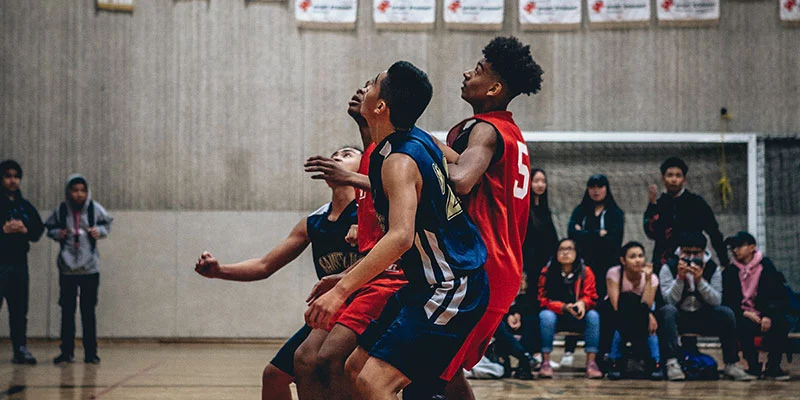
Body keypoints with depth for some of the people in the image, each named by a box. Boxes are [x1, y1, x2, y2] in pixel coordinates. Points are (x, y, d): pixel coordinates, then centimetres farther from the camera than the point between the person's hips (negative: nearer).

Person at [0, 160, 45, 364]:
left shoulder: (25, 206, 16)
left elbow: (38, 230, 15)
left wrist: (24, 229, -4)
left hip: (19, 262, 5)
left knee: (19, 309, 6)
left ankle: (20, 348, 9)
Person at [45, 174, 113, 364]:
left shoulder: (94, 208, -4)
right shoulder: (61, 210, -3)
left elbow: (107, 222, 10)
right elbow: (50, 227, 10)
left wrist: (100, 231, -9)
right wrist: (57, 233, -11)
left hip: (90, 268, -1)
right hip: (67, 269, 1)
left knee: (88, 311, 3)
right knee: (67, 311, 5)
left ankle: (90, 353, 9)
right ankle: (67, 352, 12)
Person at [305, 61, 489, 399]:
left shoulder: (400, 162, -22)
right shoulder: (418, 140, 6)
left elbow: (401, 237, -37)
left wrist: (341, 290, -41)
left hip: (450, 292, -10)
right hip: (428, 285, 10)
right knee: (355, 370, 13)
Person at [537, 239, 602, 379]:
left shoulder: (586, 272, -4)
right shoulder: (547, 272, -8)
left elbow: (591, 297, -6)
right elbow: (544, 300, -10)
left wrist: (582, 303, -31)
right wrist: (564, 307, -27)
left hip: (579, 318, 1)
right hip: (556, 316, -1)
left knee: (593, 316, -28)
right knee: (546, 316, -33)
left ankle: (591, 362, -31)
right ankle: (545, 363, -31)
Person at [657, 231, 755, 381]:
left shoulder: (713, 269, -3)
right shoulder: (669, 267, -8)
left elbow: (716, 301, -15)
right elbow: (670, 300, -19)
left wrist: (700, 280, -29)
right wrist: (680, 278, -32)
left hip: (704, 318, 2)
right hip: (679, 318, -2)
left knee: (726, 312, -25)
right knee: (668, 310, -34)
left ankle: (731, 364, -19)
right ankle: (672, 363, -41)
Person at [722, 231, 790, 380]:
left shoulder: (767, 268, 2)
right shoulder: (730, 272, 8)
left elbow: (781, 299, -3)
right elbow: (727, 302, 3)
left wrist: (769, 316, -20)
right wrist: (745, 314, -14)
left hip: (767, 318, -1)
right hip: (744, 317, 1)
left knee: (781, 326, -31)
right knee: (744, 327, -33)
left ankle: (773, 367, -15)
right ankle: (753, 367, -16)